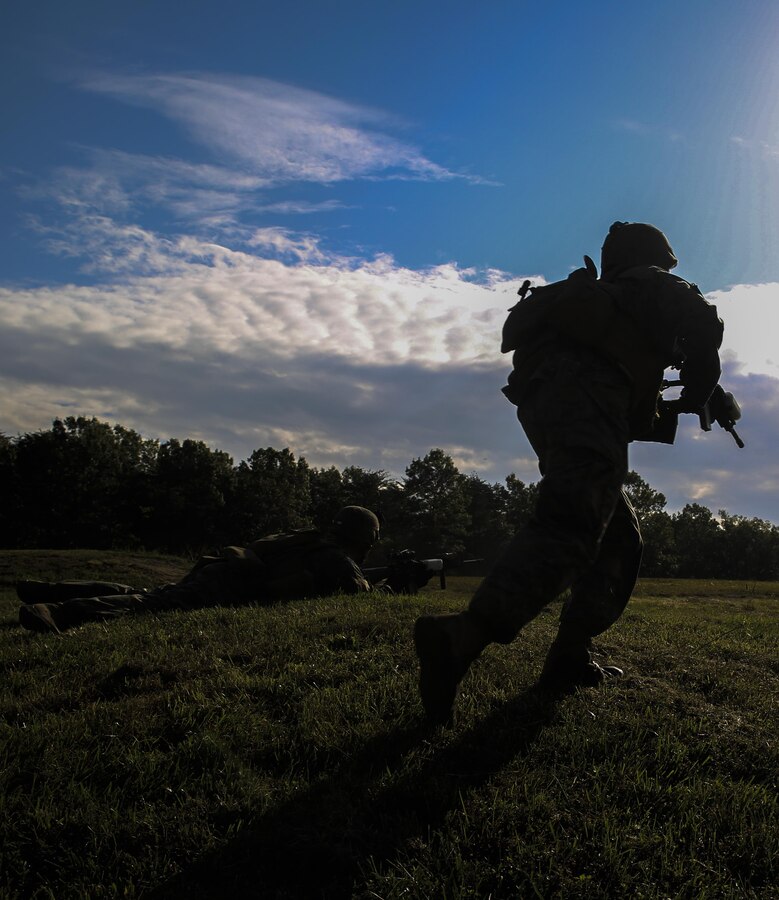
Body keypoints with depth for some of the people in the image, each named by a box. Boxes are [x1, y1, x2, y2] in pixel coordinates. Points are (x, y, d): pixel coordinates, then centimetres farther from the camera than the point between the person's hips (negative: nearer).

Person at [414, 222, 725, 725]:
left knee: (620, 537, 15)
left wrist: (667, 413, 40)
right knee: (573, 526, -24)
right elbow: (702, 321, -2)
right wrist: (696, 395, 12)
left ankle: (571, 658, 6)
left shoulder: (602, 294, 40)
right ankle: (464, 636, -42)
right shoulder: (652, 284, 20)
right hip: (584, 391, -8)